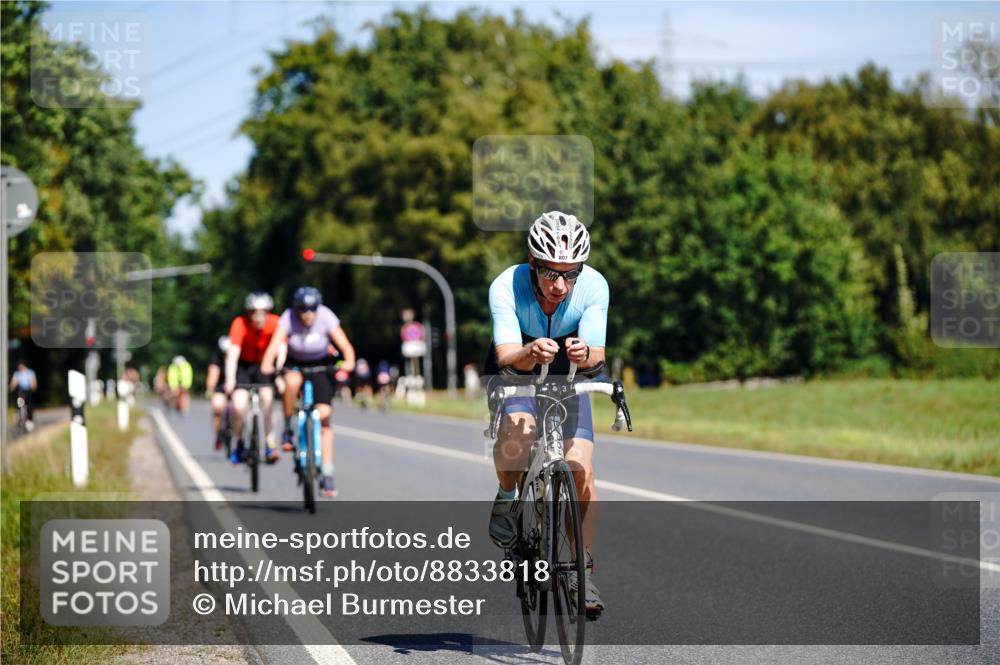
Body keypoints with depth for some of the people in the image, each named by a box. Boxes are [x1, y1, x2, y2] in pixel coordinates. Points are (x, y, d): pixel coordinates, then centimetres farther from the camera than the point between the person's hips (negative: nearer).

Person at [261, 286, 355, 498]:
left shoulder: (326, 317, -23)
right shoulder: (289, 318, -24)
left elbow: (345, 345, -30)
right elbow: (275, 344, -35)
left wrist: (349, 361, -50)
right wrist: (267, 364, -55)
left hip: (320, 365, 0)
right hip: (294, 363, 0)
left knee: (324, 416, -12)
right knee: (292, 382, -37)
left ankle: (326, 475, -8)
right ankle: (288, 429, -14)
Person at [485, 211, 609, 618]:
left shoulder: (594, 286, -25)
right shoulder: (506, 287, -30)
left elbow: (597, 352, -30)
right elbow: (507, 355, -37)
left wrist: (585, 354, -54)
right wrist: (531, 352, -60)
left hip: (568, 379, 2)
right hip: (514, 375, -2)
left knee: (581, 471, -15)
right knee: (517, 430, -34)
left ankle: (583, 571, -2)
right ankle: (507, 498, -3)